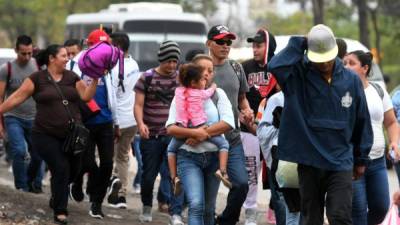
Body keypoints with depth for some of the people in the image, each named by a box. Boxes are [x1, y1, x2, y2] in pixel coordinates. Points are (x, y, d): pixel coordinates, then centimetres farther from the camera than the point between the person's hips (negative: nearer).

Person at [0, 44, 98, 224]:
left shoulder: (72, 78, 10)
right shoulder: (38, 78, -2)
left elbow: (86, 96, 5)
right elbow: (18, 97, -2)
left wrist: (95, 79, -8)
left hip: (71, 136, 4)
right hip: (46, 136, -4)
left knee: (71, 171, 9)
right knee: (60, 168, -14)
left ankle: (56, 198, 38)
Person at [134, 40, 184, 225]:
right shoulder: (147, 78, 0)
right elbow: (138, 105, -3)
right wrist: (140, 123, -20)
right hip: (151, 136, 0)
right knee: (149, 175, 9)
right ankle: (146, 207, 32)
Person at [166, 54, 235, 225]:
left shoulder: (218, 94, 6)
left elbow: (228, 123, -8)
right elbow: (171, 128, -9)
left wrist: (203, 134, -17)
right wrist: (194, 132, -25)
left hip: (214, 156, 3)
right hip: (189, 157, -3)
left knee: (208, 209, 11)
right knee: (196, 205, -19)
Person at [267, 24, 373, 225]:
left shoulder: (351, 80, 1)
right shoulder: (298, 76, -4)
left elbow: (361, 122, 9)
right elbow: (275, 66, -26)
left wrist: (361, 159, 11)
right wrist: (298, 44, -14)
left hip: (340, 163, 0)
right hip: (308, 161, 0)